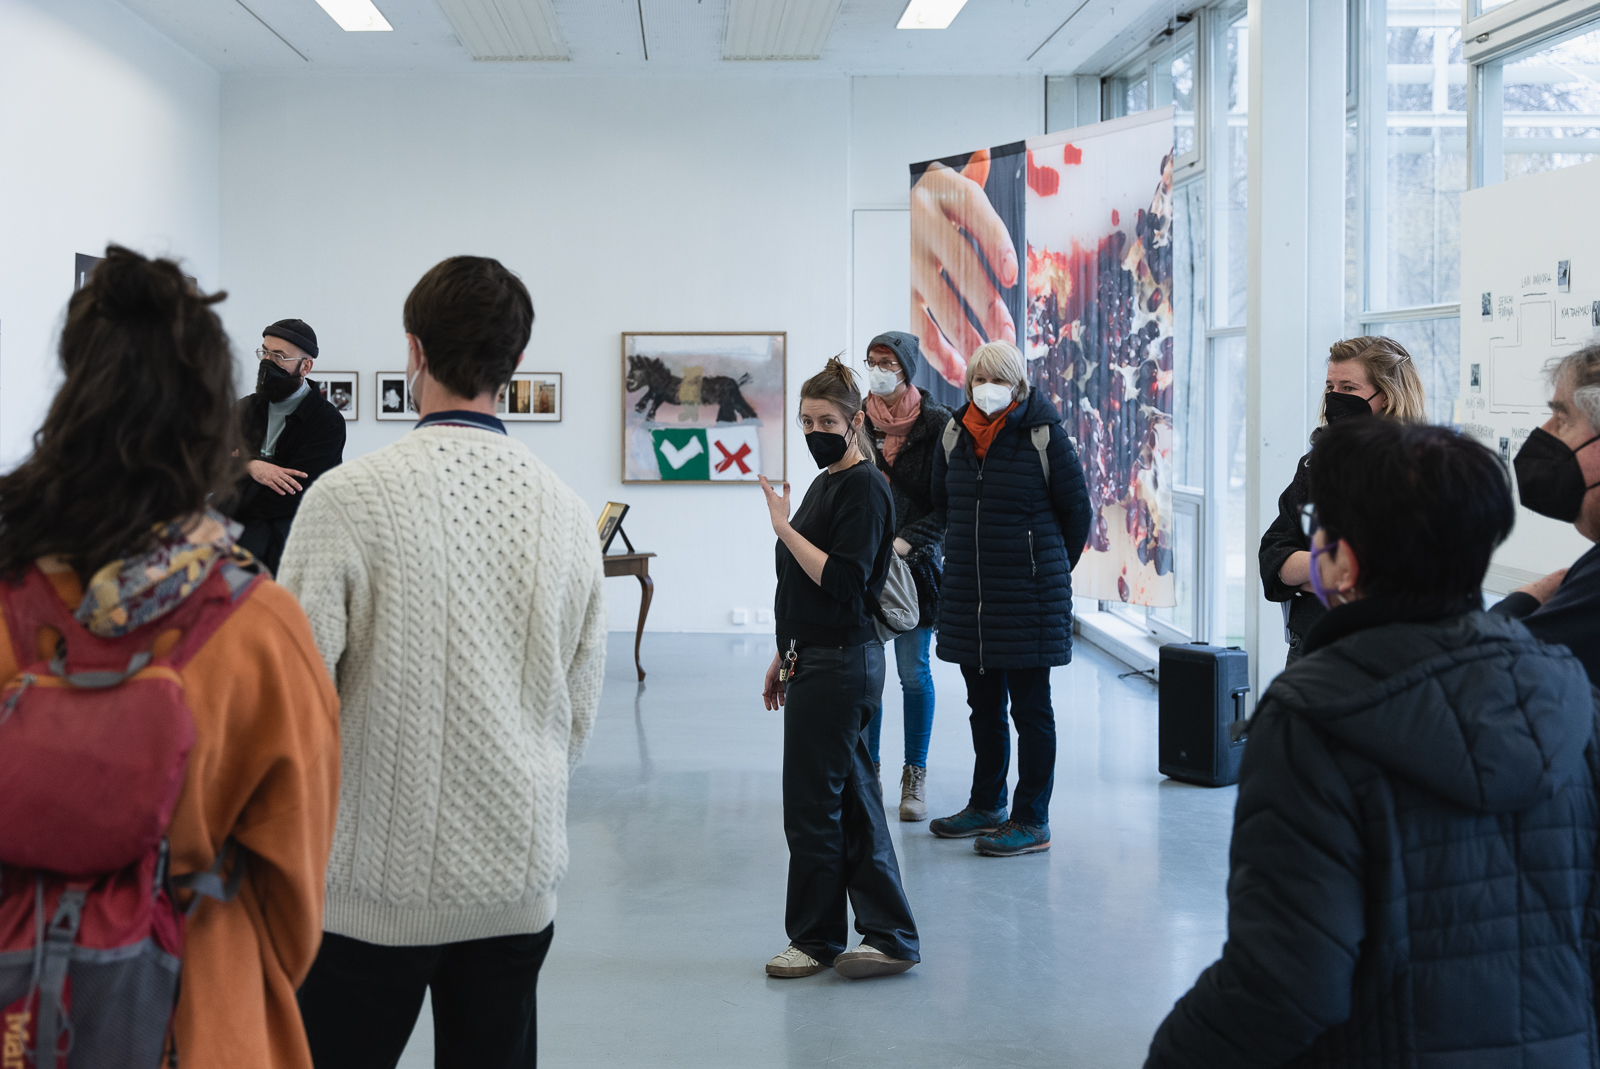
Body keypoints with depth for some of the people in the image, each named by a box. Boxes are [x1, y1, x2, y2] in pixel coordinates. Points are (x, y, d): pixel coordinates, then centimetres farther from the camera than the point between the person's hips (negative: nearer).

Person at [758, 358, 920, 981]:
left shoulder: (864, 488, -13)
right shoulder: (826, 484, 17)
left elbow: (841, 581, -23)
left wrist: (785, 527, -21)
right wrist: (784, 656, 21)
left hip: (840, 667, -10)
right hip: (818, 662, 10)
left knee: (812, 803, -2)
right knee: (852, 802, 11)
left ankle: (816, 939, 11)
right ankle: (889, 937, 17)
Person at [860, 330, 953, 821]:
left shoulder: (936, 424, -4)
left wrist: (905, 542, -17)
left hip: (914, 561, -3)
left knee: (913, 671, 1)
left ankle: (915, 775, 11)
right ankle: (865, 770, 15)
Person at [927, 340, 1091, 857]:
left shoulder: (1043, 435, -8)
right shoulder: (954, 434, 6)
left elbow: (1076, 509, -1)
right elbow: (942, 501, 22)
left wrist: (1053, 570, 8)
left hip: (1029, 596, -6)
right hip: (967, 596, 6)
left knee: (1030, 708, 0)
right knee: (983, 704, 16)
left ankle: (1032, 822, 7)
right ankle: (986, 805, 30)